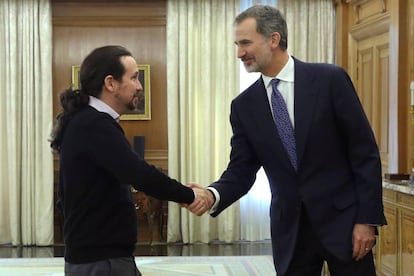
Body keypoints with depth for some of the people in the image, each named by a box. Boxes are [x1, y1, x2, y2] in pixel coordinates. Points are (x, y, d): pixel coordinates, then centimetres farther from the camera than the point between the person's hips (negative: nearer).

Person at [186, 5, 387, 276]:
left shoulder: (331, 79, -7)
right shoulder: (244, 105, 2)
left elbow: (365, 152, -6)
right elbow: (241, 171, 3)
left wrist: (367, 219, -10)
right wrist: (214, 195, -18)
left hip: (342, 219, -3)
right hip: (289, 228, 3)